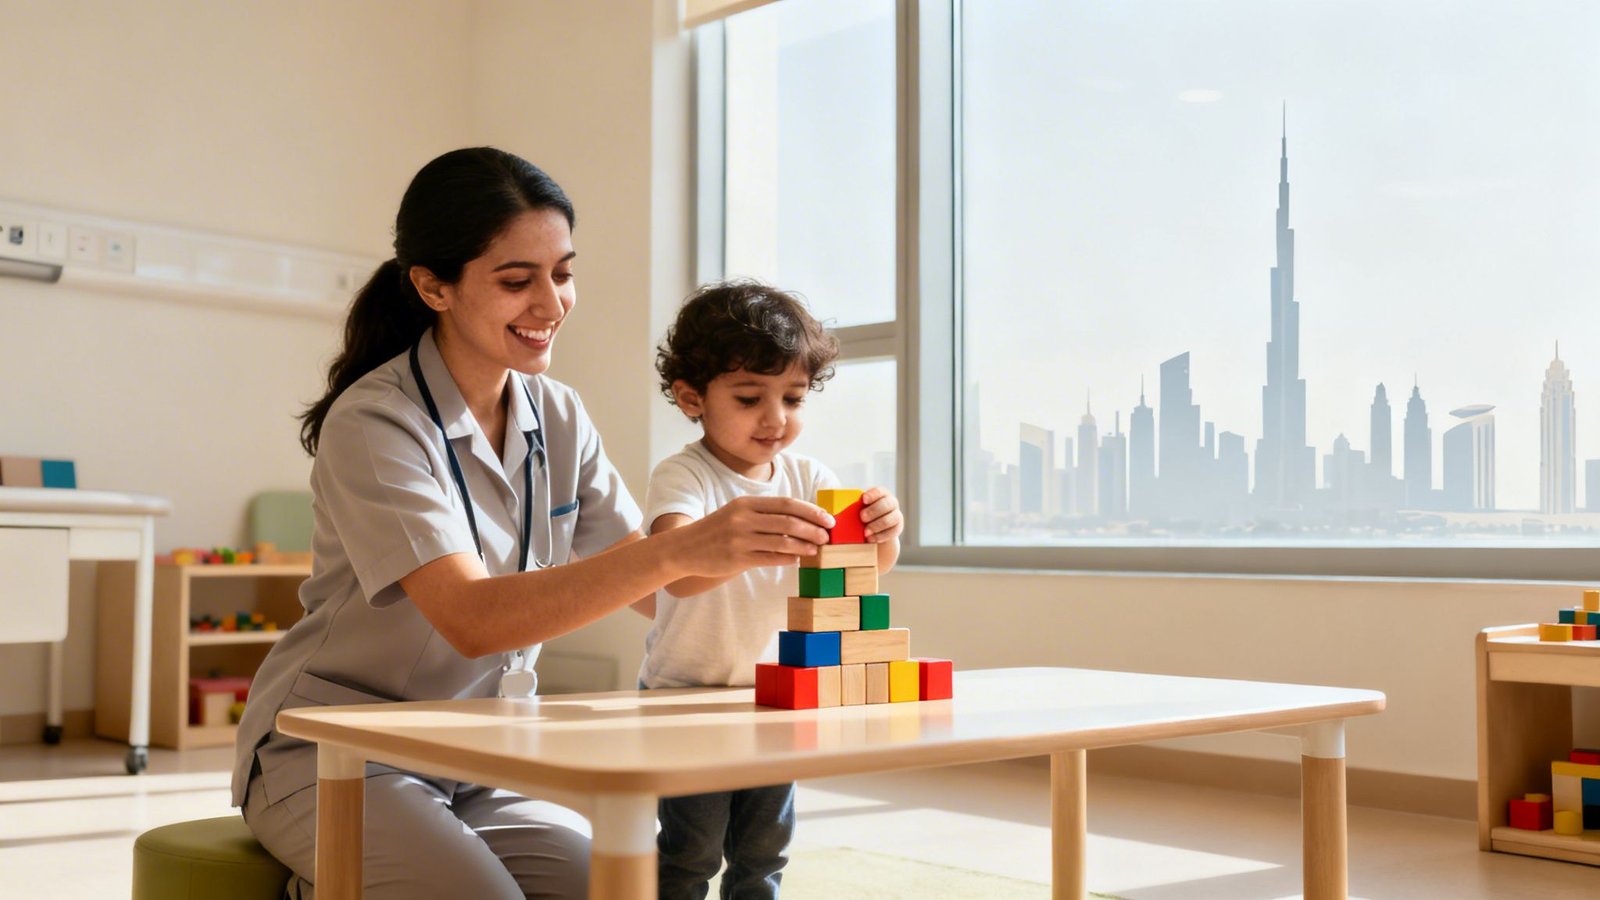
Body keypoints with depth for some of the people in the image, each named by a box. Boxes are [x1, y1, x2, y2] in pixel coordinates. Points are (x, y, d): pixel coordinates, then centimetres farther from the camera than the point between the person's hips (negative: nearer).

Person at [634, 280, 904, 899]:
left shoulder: (807, 479, -1)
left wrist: (884, 532, -28)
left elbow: (865, 567, -5)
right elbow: (677, 574, -36)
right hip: (686, 696, -5)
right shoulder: (683, 476, -18)